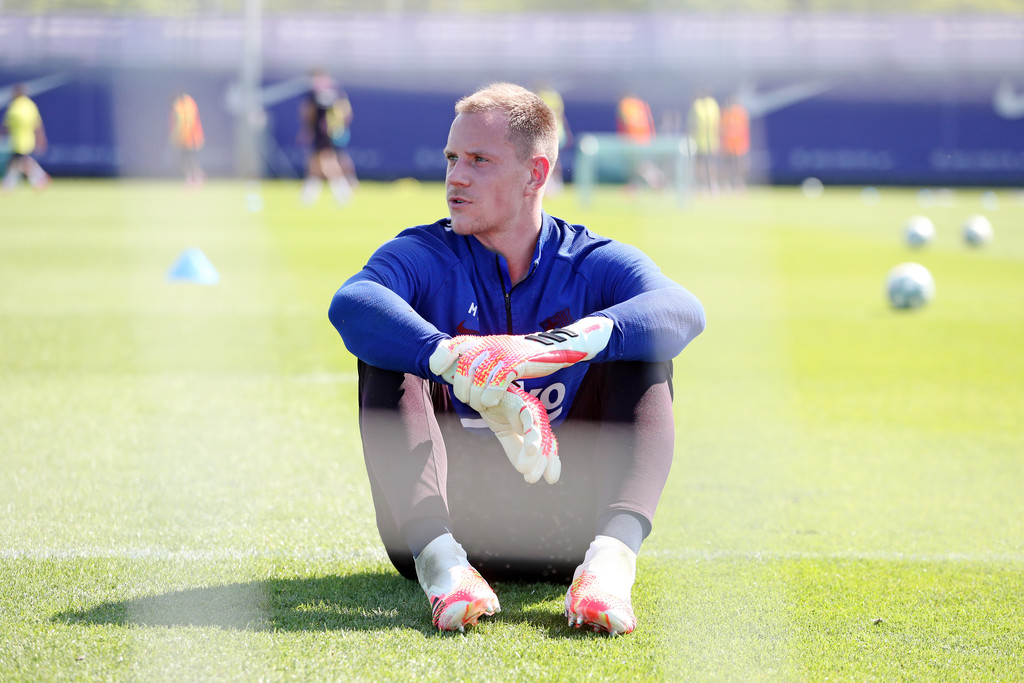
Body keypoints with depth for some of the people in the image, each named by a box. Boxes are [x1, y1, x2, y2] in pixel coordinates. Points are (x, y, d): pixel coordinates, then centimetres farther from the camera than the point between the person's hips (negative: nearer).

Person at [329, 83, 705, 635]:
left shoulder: (594, 264, 3)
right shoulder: (423, 257, 2)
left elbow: (682, 310, -21)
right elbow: (350, 303, -24)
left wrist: (577, 339, -42)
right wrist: (461, 365, -42)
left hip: (561, 523, 0)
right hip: (448, 515, 0)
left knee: (640, 351, -16)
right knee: (388, 351, -18)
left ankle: (612, 557, -40)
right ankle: (438, 558, -39)